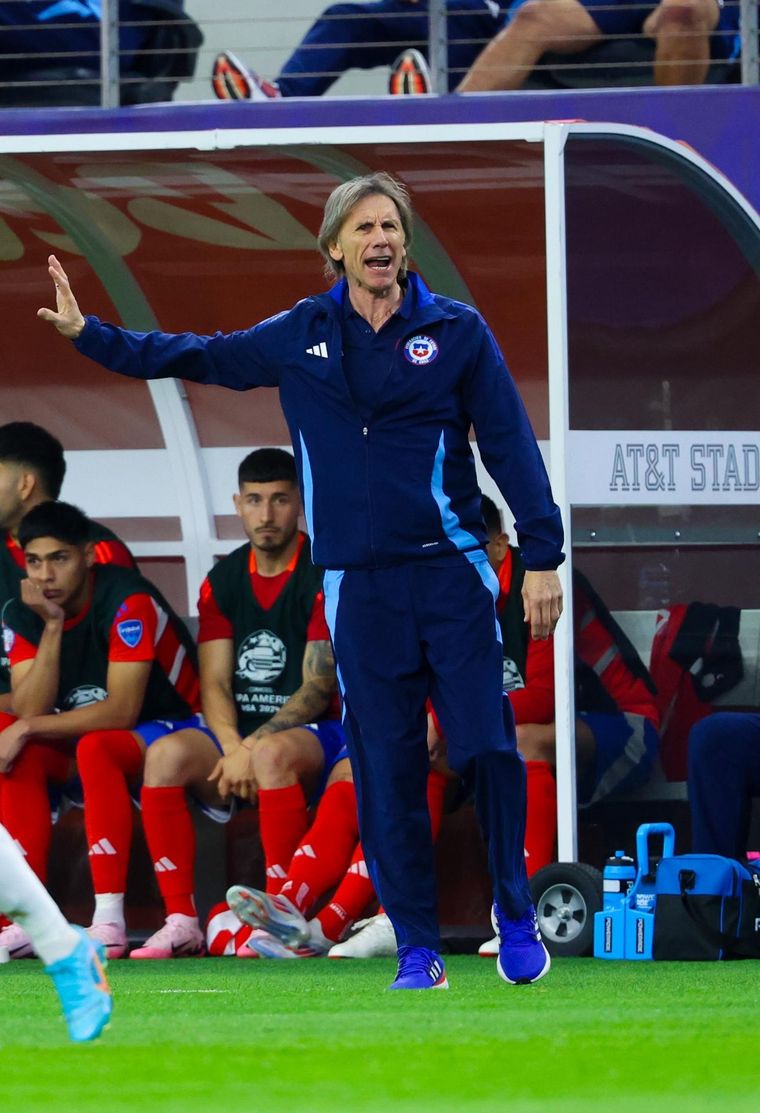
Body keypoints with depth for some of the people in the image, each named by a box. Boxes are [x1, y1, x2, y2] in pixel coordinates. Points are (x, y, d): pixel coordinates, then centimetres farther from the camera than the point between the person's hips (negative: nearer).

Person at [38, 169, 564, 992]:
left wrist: (542, 557, -2)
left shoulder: (456, 331, 2)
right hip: (358, 585, 2)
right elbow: (193, 358, 19)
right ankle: (416, 947, 7)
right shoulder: (298, 338, 7)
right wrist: (87, 333, 14)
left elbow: (511, 445, 2)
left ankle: (515, 914, 8)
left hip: (452, 574, -2)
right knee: (386, 768, 1)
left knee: (487, 747, -7)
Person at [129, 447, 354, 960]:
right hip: (239, 738, 5)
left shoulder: (326, 577, -7)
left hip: (317, 737, -5)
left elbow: (318, 688, -12)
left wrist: (253, 748, -20)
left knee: (272, 752, -38)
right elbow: (215, 685, 4)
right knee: (167, 754, -25)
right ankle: (181, 922, -25)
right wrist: (233, 748, -16)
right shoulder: (223, 581, 11)